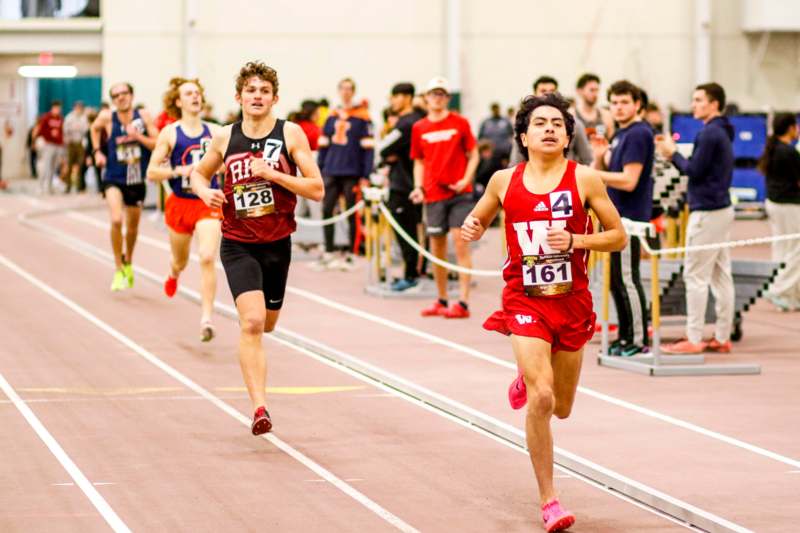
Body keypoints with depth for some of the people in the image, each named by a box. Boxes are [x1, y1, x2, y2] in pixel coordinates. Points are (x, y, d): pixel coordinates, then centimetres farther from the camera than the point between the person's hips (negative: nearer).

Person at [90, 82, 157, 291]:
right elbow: (94, 128, 14)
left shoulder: (143, 116, -8)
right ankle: (119, 271, -11)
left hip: (137, 180, 2)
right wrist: (97, 151, 5)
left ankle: (128, 263, 46)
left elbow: (158, 145, -10)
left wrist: (138, 136, -22)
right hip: (114, 179, -2)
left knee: (132, 227, 17)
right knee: (116, 220, -25)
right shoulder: (107, 117, -9)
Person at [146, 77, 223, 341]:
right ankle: (173, 275, 59)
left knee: (207, 258, -20)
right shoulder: (170, 133, -4)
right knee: (180, 260, 19)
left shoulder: (214, 131, 1)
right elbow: (151, 172, -5)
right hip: (180, 203, 0)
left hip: (208, 203, 0)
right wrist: (179, 171, -19)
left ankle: (206, 319, -18)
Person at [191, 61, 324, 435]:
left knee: (267, 324, 18)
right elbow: (198, 173, 18)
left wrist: (272, 174, -19)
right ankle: (259, 407, -22)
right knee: (251, 323, -19)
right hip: (238, 245, -1)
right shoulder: (225, 138, 0)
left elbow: (317, 190, -9)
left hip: (277, 243, 1)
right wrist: (205, 192, -5)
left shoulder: (290, 134, -5)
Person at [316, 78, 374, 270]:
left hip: (352, 173, -4)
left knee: (352, 214, 1)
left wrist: (365, 175, -9)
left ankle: (350, 255, 8)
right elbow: (323, 145, 15)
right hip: (331, 172, 4)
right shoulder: (332, 117, 11)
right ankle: (328, 253, 10)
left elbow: (368, 148, -4)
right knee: (327, 211, 2)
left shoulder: (362, 116, -2)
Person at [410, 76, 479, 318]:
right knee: (437, 247, 7)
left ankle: (463, 302, -9)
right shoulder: (419, 128, 8)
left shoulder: (460, 123, 0)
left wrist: (466, 180, -11)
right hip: (433, 195, 3)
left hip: (459, 192, -3)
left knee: (460, 242, -9)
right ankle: (441, 301, 19)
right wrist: (419, 187, 1)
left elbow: (473, 155, 3)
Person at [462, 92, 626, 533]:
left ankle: (529, 377, 51)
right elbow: (477, 221, 16)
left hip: (571, 301, 1)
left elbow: (617, 236, -1)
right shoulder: (504, 181, 0)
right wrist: (471, 229, -7)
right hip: (524, 301, -1)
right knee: (541, 400, -17)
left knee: (562, 408, 14)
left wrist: (574, 240, -17)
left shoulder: (584, 179, -5)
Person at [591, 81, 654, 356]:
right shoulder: (619, 134, 15)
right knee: (616, 281, 13)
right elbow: (604, 174, 18)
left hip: (629, 217, -10)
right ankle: (625, 338, 21)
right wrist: (599, 156, -1)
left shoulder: (638, 134, -14)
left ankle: (640, 341, -3)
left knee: (627, 279, -7)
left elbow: (629, 181, -21)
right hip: (616, 217, 10)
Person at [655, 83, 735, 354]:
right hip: (722, 209, 10)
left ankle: (694, 339, -5)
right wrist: (673, 154, 9)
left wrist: (673, 154, -1)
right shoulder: (723, 132, 16)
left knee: (696, 276, -6)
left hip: (706, 213, -10)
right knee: (721, 275, 9)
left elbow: (694, 170, -16)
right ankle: (722, 337, 12)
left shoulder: (709, 133, -15)